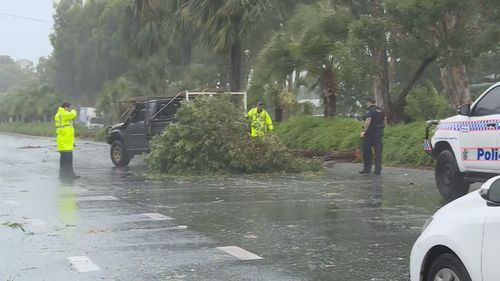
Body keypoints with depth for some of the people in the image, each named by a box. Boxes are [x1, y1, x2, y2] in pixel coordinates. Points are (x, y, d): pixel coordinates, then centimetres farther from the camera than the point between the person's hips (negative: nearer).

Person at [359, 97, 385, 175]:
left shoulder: (370, 111, -12)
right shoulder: (381, 110, 12)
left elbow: (368, 122, -21)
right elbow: (384, 122, 15)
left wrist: (364, 131, -17)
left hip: (370, 133, -7)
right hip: (379, 133, 7)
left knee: (367, 151, 4)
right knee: (378, 151, 6)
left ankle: (367, 168, 8)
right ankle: (378, 170, 3)